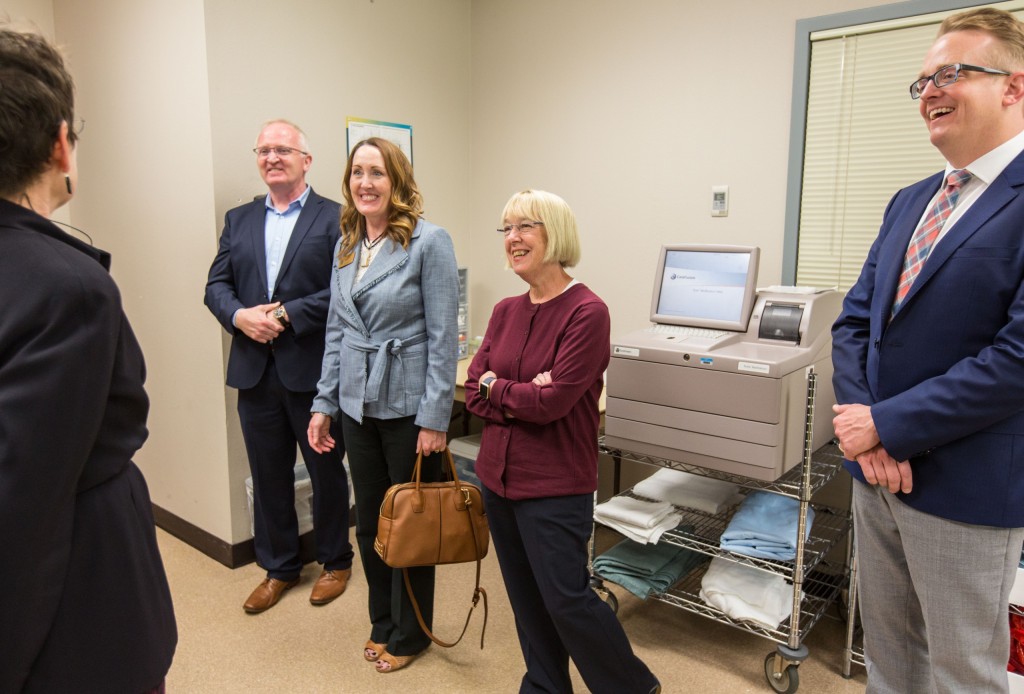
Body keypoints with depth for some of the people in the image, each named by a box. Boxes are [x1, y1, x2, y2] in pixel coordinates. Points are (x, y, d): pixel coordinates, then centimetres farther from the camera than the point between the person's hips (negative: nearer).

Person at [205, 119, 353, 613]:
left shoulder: (335, 219, -4)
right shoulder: (238, 220, 13)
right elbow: (217, 285, 7)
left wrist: (286, 314, -18)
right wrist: (240, 315, -12)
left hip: (314, 368, -4)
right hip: (255, 369, 5)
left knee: (327, 470, 10)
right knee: (268, 475, 14)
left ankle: (336, 560, 30)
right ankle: (278, 567, 31)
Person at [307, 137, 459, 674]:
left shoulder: (429, 241, -10)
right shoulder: (346, 247, 9)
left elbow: (443, 336, -14)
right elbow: (336, 331, 13)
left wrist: (434, 418, -17)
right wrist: (323, 403, 8)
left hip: (408, 406, -6)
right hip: (358, 405, 6)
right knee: (369, 522, 16)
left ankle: (409, 634, 30)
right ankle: (381, 623, 37)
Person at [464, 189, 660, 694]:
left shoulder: (587, 312, -16)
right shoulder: (505, 311, 6)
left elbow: (553, 401, -21)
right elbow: (474, 392, 1)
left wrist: (496, 388, -7)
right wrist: (524, 398, -16)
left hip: (554, 485, -6)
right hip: (499, 476, 7)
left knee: (566, 599, 2)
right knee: (526, 597, 17)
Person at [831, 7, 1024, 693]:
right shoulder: (909, 202, 10)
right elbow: (854, 320, 7)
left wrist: (888, 426, -17)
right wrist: (864, 427, -8)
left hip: (968, 486, -6)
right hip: (878, 470, 7)